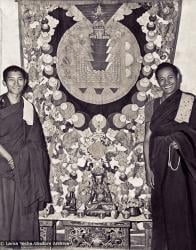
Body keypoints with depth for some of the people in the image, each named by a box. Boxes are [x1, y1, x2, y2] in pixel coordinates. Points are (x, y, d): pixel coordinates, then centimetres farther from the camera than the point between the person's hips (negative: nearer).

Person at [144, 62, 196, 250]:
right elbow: (147, 138, 5)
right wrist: (148, 168, 0)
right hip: (160, 164, 3)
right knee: (161, 208, 9)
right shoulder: (153, 105, 7)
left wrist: (180, 140, -20)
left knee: (181, 207, 1)